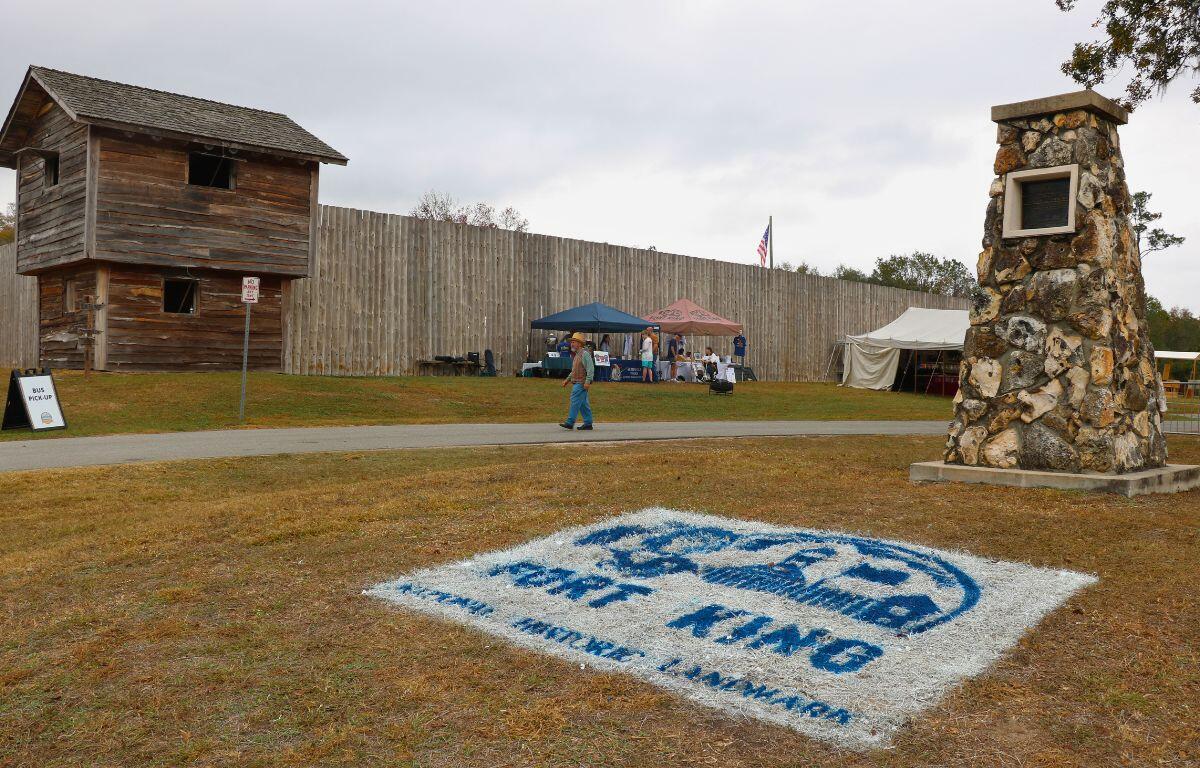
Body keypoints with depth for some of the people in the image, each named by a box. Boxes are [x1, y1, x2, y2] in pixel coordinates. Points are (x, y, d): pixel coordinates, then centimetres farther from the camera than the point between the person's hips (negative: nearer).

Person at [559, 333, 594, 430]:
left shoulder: (585, 354, -12)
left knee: (575, 401, -11)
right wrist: (567, 379, 23)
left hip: (581, 383, -10)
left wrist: (588, 381, -26)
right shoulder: (577, 354, 19)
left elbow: (590, 368, -19)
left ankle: (570, 422, -11)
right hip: (577, 382, 10)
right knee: (583, 404, 9)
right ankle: (588, 423, 12)